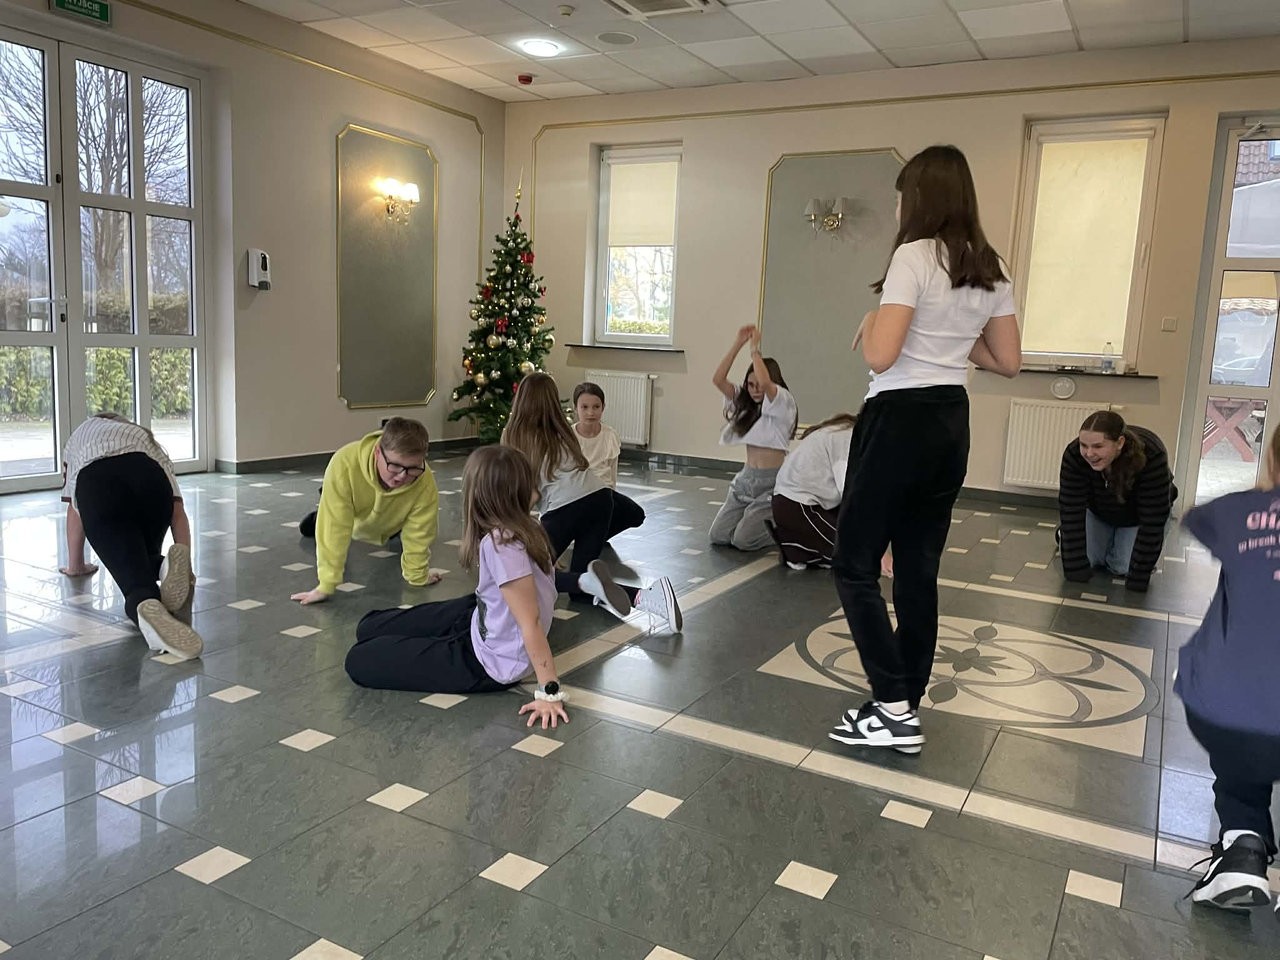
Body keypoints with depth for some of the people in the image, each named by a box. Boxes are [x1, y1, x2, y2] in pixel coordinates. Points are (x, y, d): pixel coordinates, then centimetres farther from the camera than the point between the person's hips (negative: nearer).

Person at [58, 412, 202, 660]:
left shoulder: (77, 439, 44)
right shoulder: (147, 438, 41)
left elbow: (74, 508, 38)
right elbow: (178, 512, 27)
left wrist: (75, 565, 46)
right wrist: (185, 568, 25)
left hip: (96, 483, -1)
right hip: (151, 478, 1)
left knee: (130, 569, -10)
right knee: (145, 559, 23)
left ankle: (148, 607, -45)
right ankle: (163, 566, -13)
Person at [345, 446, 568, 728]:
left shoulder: (502, 546, -31)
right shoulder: (526, 529, -7)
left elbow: (532, 624, -29)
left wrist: (550, 692, -26)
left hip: (492, 663, -8)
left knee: (360, 662, -8)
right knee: (370, 628, 8)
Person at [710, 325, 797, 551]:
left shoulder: (784, 402, -8)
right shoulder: (745, 403, 9)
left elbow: (764, 382, -30)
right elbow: (718, 379, -4)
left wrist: (754, 347, -18)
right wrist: (738, 344, -10)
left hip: (771, 481, -6)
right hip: (745, 478, 7)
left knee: (743, 539, -15)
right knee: (718, 535, -4)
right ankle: (753, 518, 25)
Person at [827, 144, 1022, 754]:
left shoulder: (915, 256, -13)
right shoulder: (990, 270, 11)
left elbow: (880, 357, -21)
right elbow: (1008, 362, 14)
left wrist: (868, 325, -1)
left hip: (901, 422, -8)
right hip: (951, 425, 8)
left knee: (854, 565, 3)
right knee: (918, 570, 13)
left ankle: (894, 710, 3)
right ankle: (904, 708, 21)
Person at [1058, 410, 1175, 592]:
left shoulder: (1151, 457, -39)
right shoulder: (1074, 455, -33)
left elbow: (1152, 521, -36)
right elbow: (1071, 512, -30)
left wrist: (1137, 582, -35)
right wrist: (1075, 572, -33)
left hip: (1138, 515, -1)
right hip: (1098, 511, 2)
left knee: (1122, 568, -13)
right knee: (1086, 560, -13)